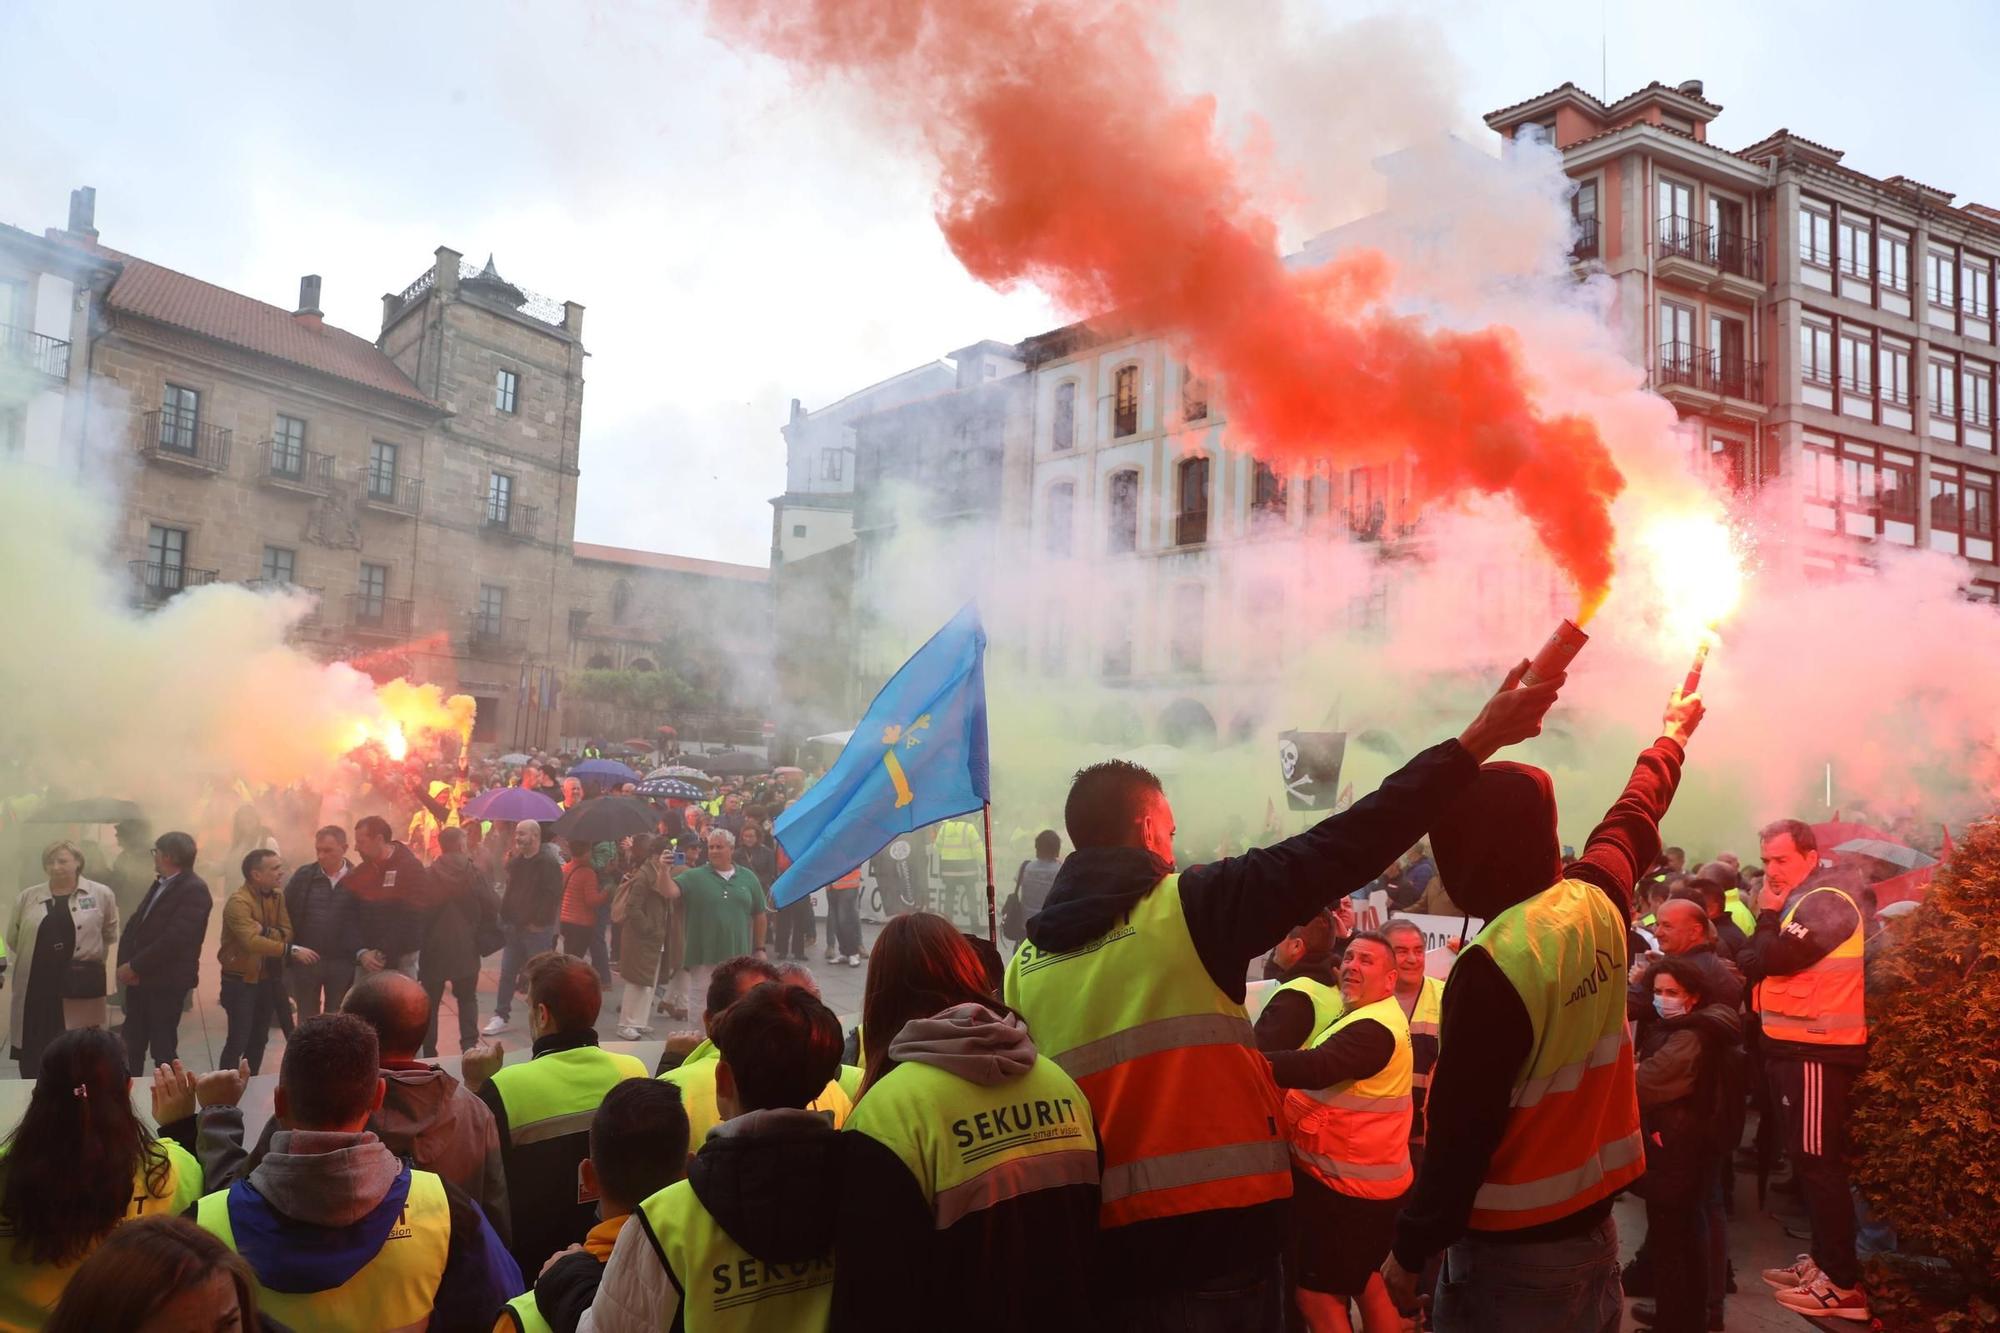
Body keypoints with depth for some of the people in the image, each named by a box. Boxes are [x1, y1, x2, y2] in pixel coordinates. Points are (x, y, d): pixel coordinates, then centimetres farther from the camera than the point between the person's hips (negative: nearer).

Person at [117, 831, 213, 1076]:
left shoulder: (194, 890, -15)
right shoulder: (160, 884, 14)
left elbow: (174, 939, -22)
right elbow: (134, 924, 11)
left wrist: (134, 967, -16)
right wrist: (125, 964, -4)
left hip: (167, 982, -8)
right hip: (139, 978, 8)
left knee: (163, 1048, 1)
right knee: (132, 1045, 13)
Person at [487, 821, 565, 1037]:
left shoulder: (548, 863, -13)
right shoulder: (515, 862, 12)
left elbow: (552, 896, -19)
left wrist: (538, 922, -20)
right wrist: (505, 916, 9)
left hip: (537, 929, -7)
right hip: (514, 926, 7)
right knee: (507, 973, 9)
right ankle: (501, 1015, 17)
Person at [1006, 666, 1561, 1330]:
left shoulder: (1024, 965, 2)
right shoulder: (1187, 907, -10)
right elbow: (1338, 850, -12)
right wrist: (1474, 743, -6)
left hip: (1095, 1251, 3)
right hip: (1219, 1239, -3)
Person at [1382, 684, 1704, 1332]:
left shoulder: (1494, 965, -26)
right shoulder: (1597, 904, -6)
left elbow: (1461, 1132, -22)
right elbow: (1634, 819, 17)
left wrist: (1410, 1250, -10)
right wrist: (1672, 735, 36)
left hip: (1511, 1252, -7)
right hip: (1592, 1223, 7)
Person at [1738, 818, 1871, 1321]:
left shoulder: (1826, 901, -15)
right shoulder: (1803, 900, 16)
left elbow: (1772, 959, -22)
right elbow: (1757, 963, 15)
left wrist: (1767, 916, -8)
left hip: (1818, 1052, -10)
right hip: (1796, 1047, 10)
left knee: (1819, 1163, -8)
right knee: (1808, 1161, 16)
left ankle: (1843, 1285, -3)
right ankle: (1823, 1260, 26)